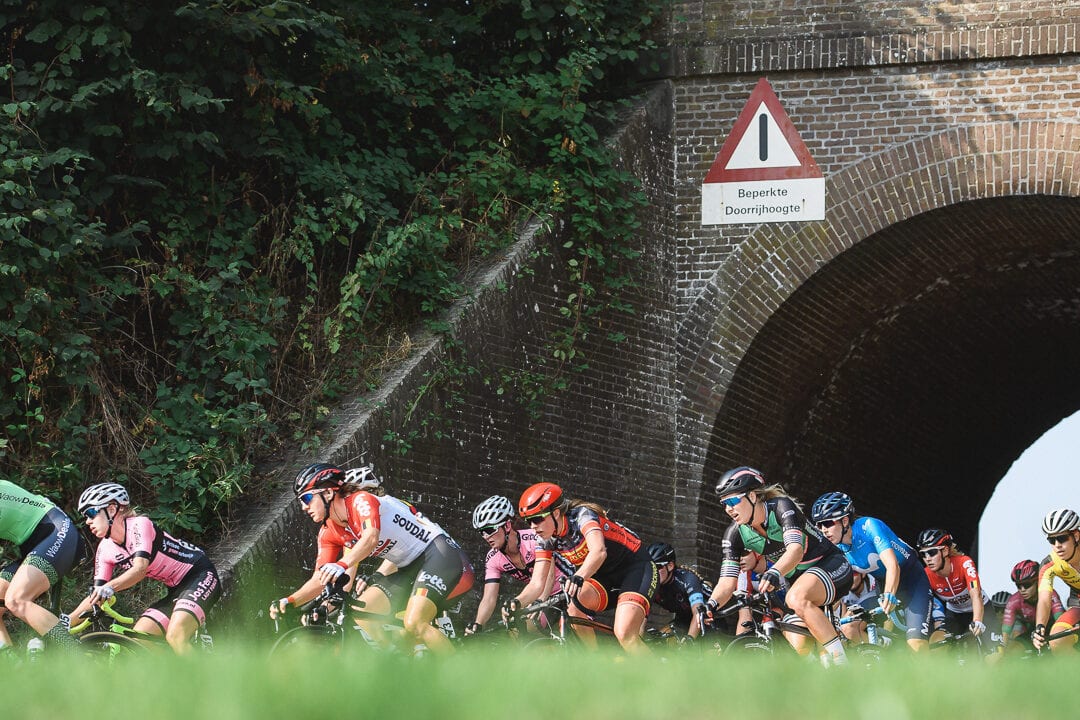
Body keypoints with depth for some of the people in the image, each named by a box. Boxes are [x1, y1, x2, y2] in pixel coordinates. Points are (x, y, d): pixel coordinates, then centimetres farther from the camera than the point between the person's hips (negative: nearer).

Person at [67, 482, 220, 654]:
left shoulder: (139, 524, -20)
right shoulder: (105, 549, 1)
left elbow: (140, 568, -35)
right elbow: (95, 596, 1)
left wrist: (110, 587, -52)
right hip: (176, 590, 8)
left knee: (175, 636, -30)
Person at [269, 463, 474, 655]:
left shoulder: (361, 500, -18)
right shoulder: (329, 533, 6)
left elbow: (371, 538, -37)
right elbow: (319, 580, 3)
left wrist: (342, 565, -53)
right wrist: (288, 602, -14)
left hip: (439, 553, -9)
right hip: (409, 568, 9)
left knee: (414, 624, -26)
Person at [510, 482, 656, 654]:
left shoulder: (582, 515, -24)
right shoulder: (546, 541, -4)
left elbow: (599, 551, -42)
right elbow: (537, 583, -8)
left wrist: (578, 578, -60)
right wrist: (517, 602, -29)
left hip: (635, 568, -7)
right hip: (606, 575, 7)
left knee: (624, 634, -28)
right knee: (572, 607, -24)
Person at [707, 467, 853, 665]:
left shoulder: (781, 507, -24)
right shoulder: (735, 534, -8)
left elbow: (795, 550, -39)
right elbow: (727, 582, -13)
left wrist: (774, 573, -59)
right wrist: (711, 604, -35)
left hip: (830, 565, -7)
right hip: (798, 579, 7)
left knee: (796, 599, -36)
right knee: (799, 650, -2)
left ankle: (841, 662, -30)